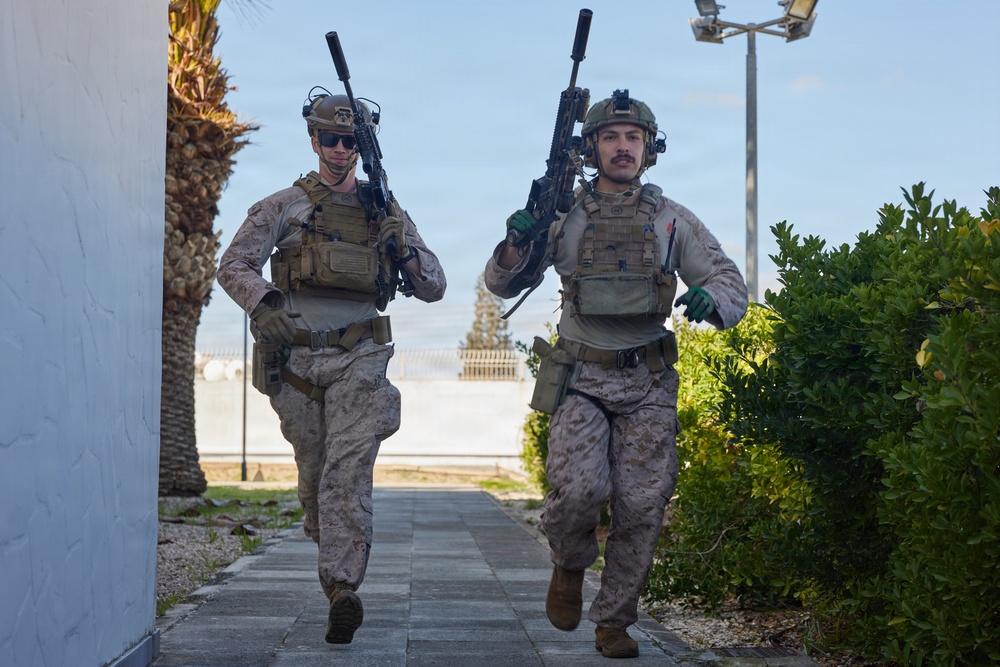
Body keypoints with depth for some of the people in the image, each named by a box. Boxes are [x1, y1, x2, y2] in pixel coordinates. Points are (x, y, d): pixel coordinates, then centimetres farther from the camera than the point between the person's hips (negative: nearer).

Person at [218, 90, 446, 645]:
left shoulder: (386, 213, 10)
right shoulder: (284, 207, 6)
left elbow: (433, 289, 10)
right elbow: (233, 265, -1)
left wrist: (405, 249, -10)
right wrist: (263, 303, -21)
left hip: (359, 359, -1)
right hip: (296, 358, 1)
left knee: (349, 471, -17)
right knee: (314, 474, 10)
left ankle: (343, 590, -23)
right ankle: (338, 561, 34)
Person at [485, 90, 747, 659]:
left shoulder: (673, 221, 5)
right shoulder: (562, 216, 3)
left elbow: (732, 284, 5)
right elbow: (503, 284, 6)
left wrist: (710, 299, -20)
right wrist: (517, 243, -16)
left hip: (649, 384, 2)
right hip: (581, 379, -1)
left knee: (642, 509, 0)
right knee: (579, 490, -20)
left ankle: (614, 621, 17)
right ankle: (570, 565, 13)